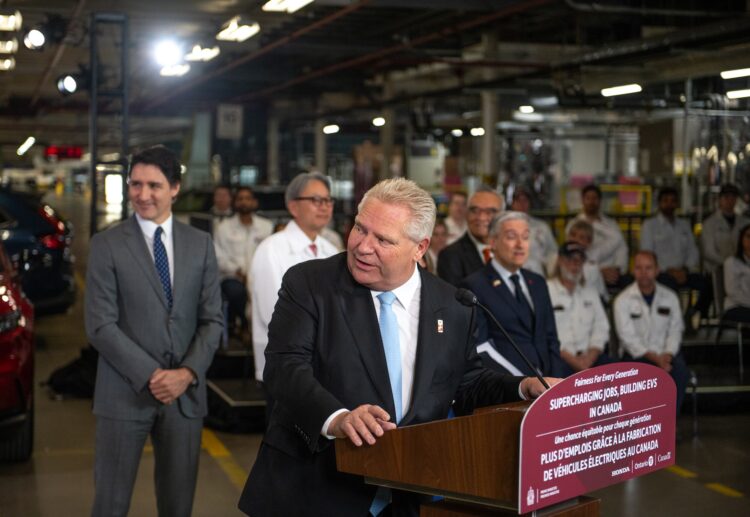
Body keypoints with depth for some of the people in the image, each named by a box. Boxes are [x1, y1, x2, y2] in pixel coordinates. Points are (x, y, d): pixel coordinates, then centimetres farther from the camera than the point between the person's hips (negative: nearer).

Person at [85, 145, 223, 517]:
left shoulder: (200, 244, 7)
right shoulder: (107, 244, -2)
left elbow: (212, 319, 6)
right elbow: (100, 326, -7)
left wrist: (188, 373, -9)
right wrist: (150, 376, -13)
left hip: (185, 393, 3)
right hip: (125, 393, -2)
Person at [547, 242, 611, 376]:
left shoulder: (590, 292, 20)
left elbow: (601, 327, 12)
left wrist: (590, 356, -5)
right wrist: (571, 359, -13)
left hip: (589, 356, 5)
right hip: (559, 359, -5)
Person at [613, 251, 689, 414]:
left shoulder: (670, 297, 9)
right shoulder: (623, 300, -1)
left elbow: (675, 330, 7)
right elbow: (628, 338, -7)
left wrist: (667, 355, -12)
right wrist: (654, 358, -18)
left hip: (666, 353, 3)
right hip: (636, 354, -3)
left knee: (680, 370, -29)